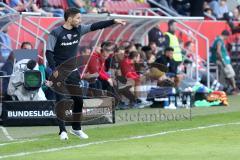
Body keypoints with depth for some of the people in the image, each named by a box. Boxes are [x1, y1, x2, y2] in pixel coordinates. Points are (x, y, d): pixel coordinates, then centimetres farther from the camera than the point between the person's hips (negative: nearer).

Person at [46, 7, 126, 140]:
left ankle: (76, 129, 21)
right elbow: (49, 52, -12)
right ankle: (62, 131, 3)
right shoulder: (56, 33, -12)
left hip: (73, 71, 6)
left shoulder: (79, 29, 3)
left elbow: (95, 26, 2)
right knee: (61, 102, -4)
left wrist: (114, 21, -5)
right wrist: (54, 70, -20)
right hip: (59, 73, -6)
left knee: (78, 100, 7)